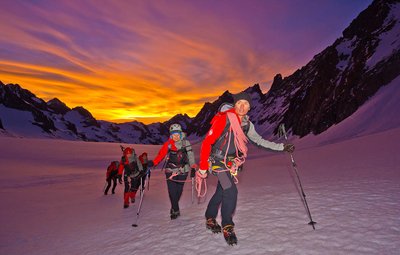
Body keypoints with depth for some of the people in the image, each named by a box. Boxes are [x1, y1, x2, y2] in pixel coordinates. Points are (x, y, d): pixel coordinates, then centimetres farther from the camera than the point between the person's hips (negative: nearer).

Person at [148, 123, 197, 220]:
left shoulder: (186, 143, -1)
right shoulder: (168, 144, -4)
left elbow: (190, 155, 2)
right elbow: (161, 154, -9)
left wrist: (193, 165, -10)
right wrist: (153, 163, -23)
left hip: (183, 171, 1)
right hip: (171, 171, -1)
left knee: (179, 190, 8)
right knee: (172, 191, -8)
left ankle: (174, 208, 32)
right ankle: (175, 210, 7)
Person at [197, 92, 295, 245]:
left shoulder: (247, 124, 0)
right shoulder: (223, 119, -20)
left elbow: (259, 140, 11)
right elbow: (207, 143, -20)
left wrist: (282, 147, 8)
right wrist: (202, 168, -19)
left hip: (231, 163, 6)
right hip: (217, 160, -6)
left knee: (221, 192, 13)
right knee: (231, 191, -16)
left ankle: (210, 220, 35)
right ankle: (227, 227, 5)